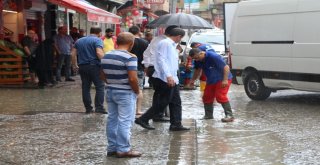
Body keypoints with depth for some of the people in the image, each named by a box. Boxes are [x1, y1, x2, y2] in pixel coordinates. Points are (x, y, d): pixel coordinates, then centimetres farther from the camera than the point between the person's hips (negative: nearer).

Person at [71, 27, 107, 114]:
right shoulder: (97, 40, -5)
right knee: (100, 87, 0)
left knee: (85, 88, 10)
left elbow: (73, 54, 15)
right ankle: (99, 107, -7)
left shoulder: (79, 41, 15)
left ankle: (88, 108, 13)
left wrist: (74, 65, 24)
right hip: (94, 66, -6)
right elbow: (99, 53, -20)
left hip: (82, 67, 6)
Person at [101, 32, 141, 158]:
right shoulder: (130, 57, -17)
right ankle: (123, 150, 3)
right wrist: (137, 91, -8)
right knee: (124, 122, -1)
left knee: (112, 120, 12)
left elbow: (103, 75, 13)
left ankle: (112, 148, 17)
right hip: (125, 93, -7)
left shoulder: (106, 56, 7)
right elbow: (133, 78, -23)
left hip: (110, 91, 7)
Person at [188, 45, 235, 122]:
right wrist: (192, 80, 12)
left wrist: (225, 80, -30)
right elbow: (198, 70, 16)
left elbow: (226, 67, -26)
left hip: (222, 79, -8)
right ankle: (208, 115, 23)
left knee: (221, 97, -19)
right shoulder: (198, 61, -6)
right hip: (211, 80, 8)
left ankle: (230, 115, -16)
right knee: (206, 97, 8)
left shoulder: (213, 56, -28)